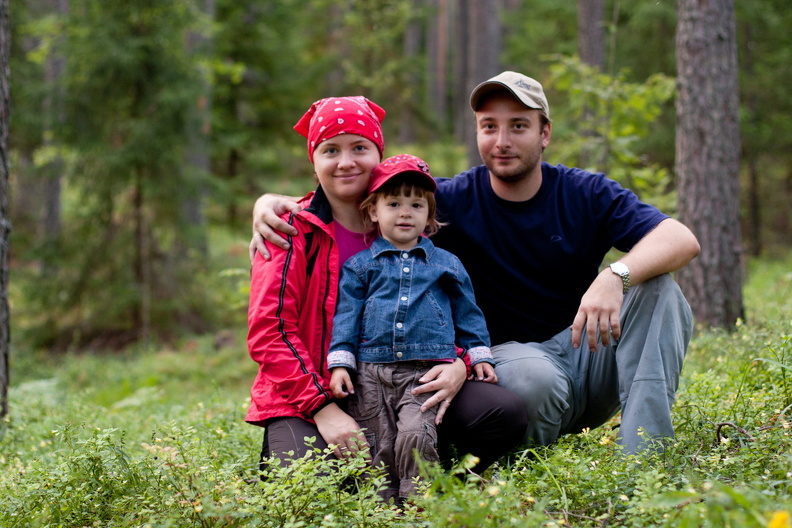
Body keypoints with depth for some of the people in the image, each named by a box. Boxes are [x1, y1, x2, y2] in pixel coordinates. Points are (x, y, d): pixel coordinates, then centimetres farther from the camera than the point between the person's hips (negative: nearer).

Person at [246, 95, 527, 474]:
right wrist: (325, 409, -21)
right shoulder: (294, 229, -1)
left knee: (505, 412, -18)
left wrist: (457, 365, -14)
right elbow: (269, 330, -9)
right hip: (304, 397, -4)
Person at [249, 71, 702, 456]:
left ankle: (645, 453, -28)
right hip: (509, 357, -2)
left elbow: (683, 240, -17)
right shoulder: (454, 201, -3)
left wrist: (615, 277, -37)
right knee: (535, 376, -38)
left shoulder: (587, 193, -3)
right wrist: (272, 203, -25)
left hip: (588, 350, 2)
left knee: (657, 288, -23)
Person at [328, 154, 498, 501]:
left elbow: (467, 314, 21)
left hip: (427, 371, -1)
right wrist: (339, 364, 0)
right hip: (371, 373, 1)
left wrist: (479, 356, 14)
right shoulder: (359, 266, 13)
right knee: (378, 449, -4)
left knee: (415, 433, -22)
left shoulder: (447, 264, 17)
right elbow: (346, 315, 9)